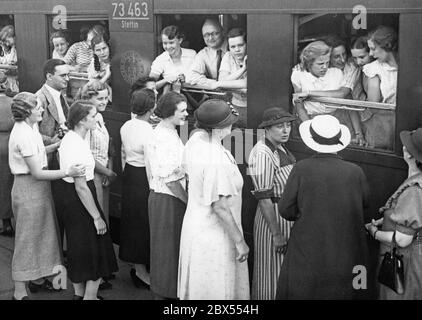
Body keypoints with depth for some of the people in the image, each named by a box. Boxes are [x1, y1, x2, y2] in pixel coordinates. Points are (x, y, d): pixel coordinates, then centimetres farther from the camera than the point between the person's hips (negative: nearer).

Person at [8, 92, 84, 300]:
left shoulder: (29, 127, 4)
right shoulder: (23, 135, -25)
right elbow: (37, 173, -25)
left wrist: (55, 146, 6)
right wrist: (67, 172, -30)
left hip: (38, 188, 10)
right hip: (28, 188, -10)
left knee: (40, 234, 21)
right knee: (27, 239, 0)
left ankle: (38, 279, 38)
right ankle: (20, 292, 12)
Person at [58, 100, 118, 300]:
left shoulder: (68, 139, 5)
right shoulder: (78, 146, -24)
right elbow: (81, 187, -25)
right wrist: (97, 217, -20)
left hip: (69, 198, 10)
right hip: (80, 201, -10)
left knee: (78, 249, 21)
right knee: (96, 252, 4)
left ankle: (79, 294, 34)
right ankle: (89, 296, 12)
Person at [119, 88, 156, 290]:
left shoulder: (126, 127, 2)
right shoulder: (148, 133, -23)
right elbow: (151, 167, -22)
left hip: (129, 175, 8)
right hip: (142, 179, -8)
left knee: (131, 220, 18)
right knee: (143, 222, 4)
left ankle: (137, 265, 34)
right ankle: (141, 271, 15)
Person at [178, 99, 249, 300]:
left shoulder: (195, 140, -4)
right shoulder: (217, 161, -29)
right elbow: (220, 206, -26)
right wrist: (239, 241, -19)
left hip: (194, 223, 9)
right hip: (215, 234, -9)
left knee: (196, 286, 23)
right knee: (218, 290, 6)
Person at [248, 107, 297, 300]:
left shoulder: (281, 149, 9)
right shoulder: (262, 154, -21)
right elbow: (263, 198, -23)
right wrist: (276, 233, -24)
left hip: (288, 215, 9)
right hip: (273, 216, -9)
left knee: (284, 269, 20)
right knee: (272, 271, 3)